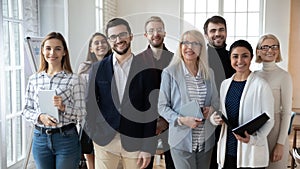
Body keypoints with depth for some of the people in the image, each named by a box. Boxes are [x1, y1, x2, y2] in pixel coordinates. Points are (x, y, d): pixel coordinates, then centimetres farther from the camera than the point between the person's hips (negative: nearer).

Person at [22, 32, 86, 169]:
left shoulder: (74, 80, -7)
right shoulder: (34, 79, 4)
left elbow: (81, 115, -6)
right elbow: (26, 110, 7)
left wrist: (63, 107, -23)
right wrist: (40, 116, -12)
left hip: (66, 138, -3)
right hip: (40, 138, 3)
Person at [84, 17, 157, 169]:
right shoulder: (97, 68, 2)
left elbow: (150, 110, -4)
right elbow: (90, 103, 7)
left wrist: (148, 148, -6)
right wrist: (92, 134, 0)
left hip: (135, 142, -1)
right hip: (104, 141, 1)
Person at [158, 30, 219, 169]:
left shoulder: (209, 73, 8)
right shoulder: (169, 73, -7)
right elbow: (162, 106, -5)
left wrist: (211, 108, -6)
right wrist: (182, 120, -19)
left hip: (206, 140, 5)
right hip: (182, 139, -4)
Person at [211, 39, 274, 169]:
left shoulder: (261, 85, -10)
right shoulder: (225, 84, 7)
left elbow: (268, 120, -8)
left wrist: (254, 139, -23)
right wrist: (215, 118, -5)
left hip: (251, 152, -4)